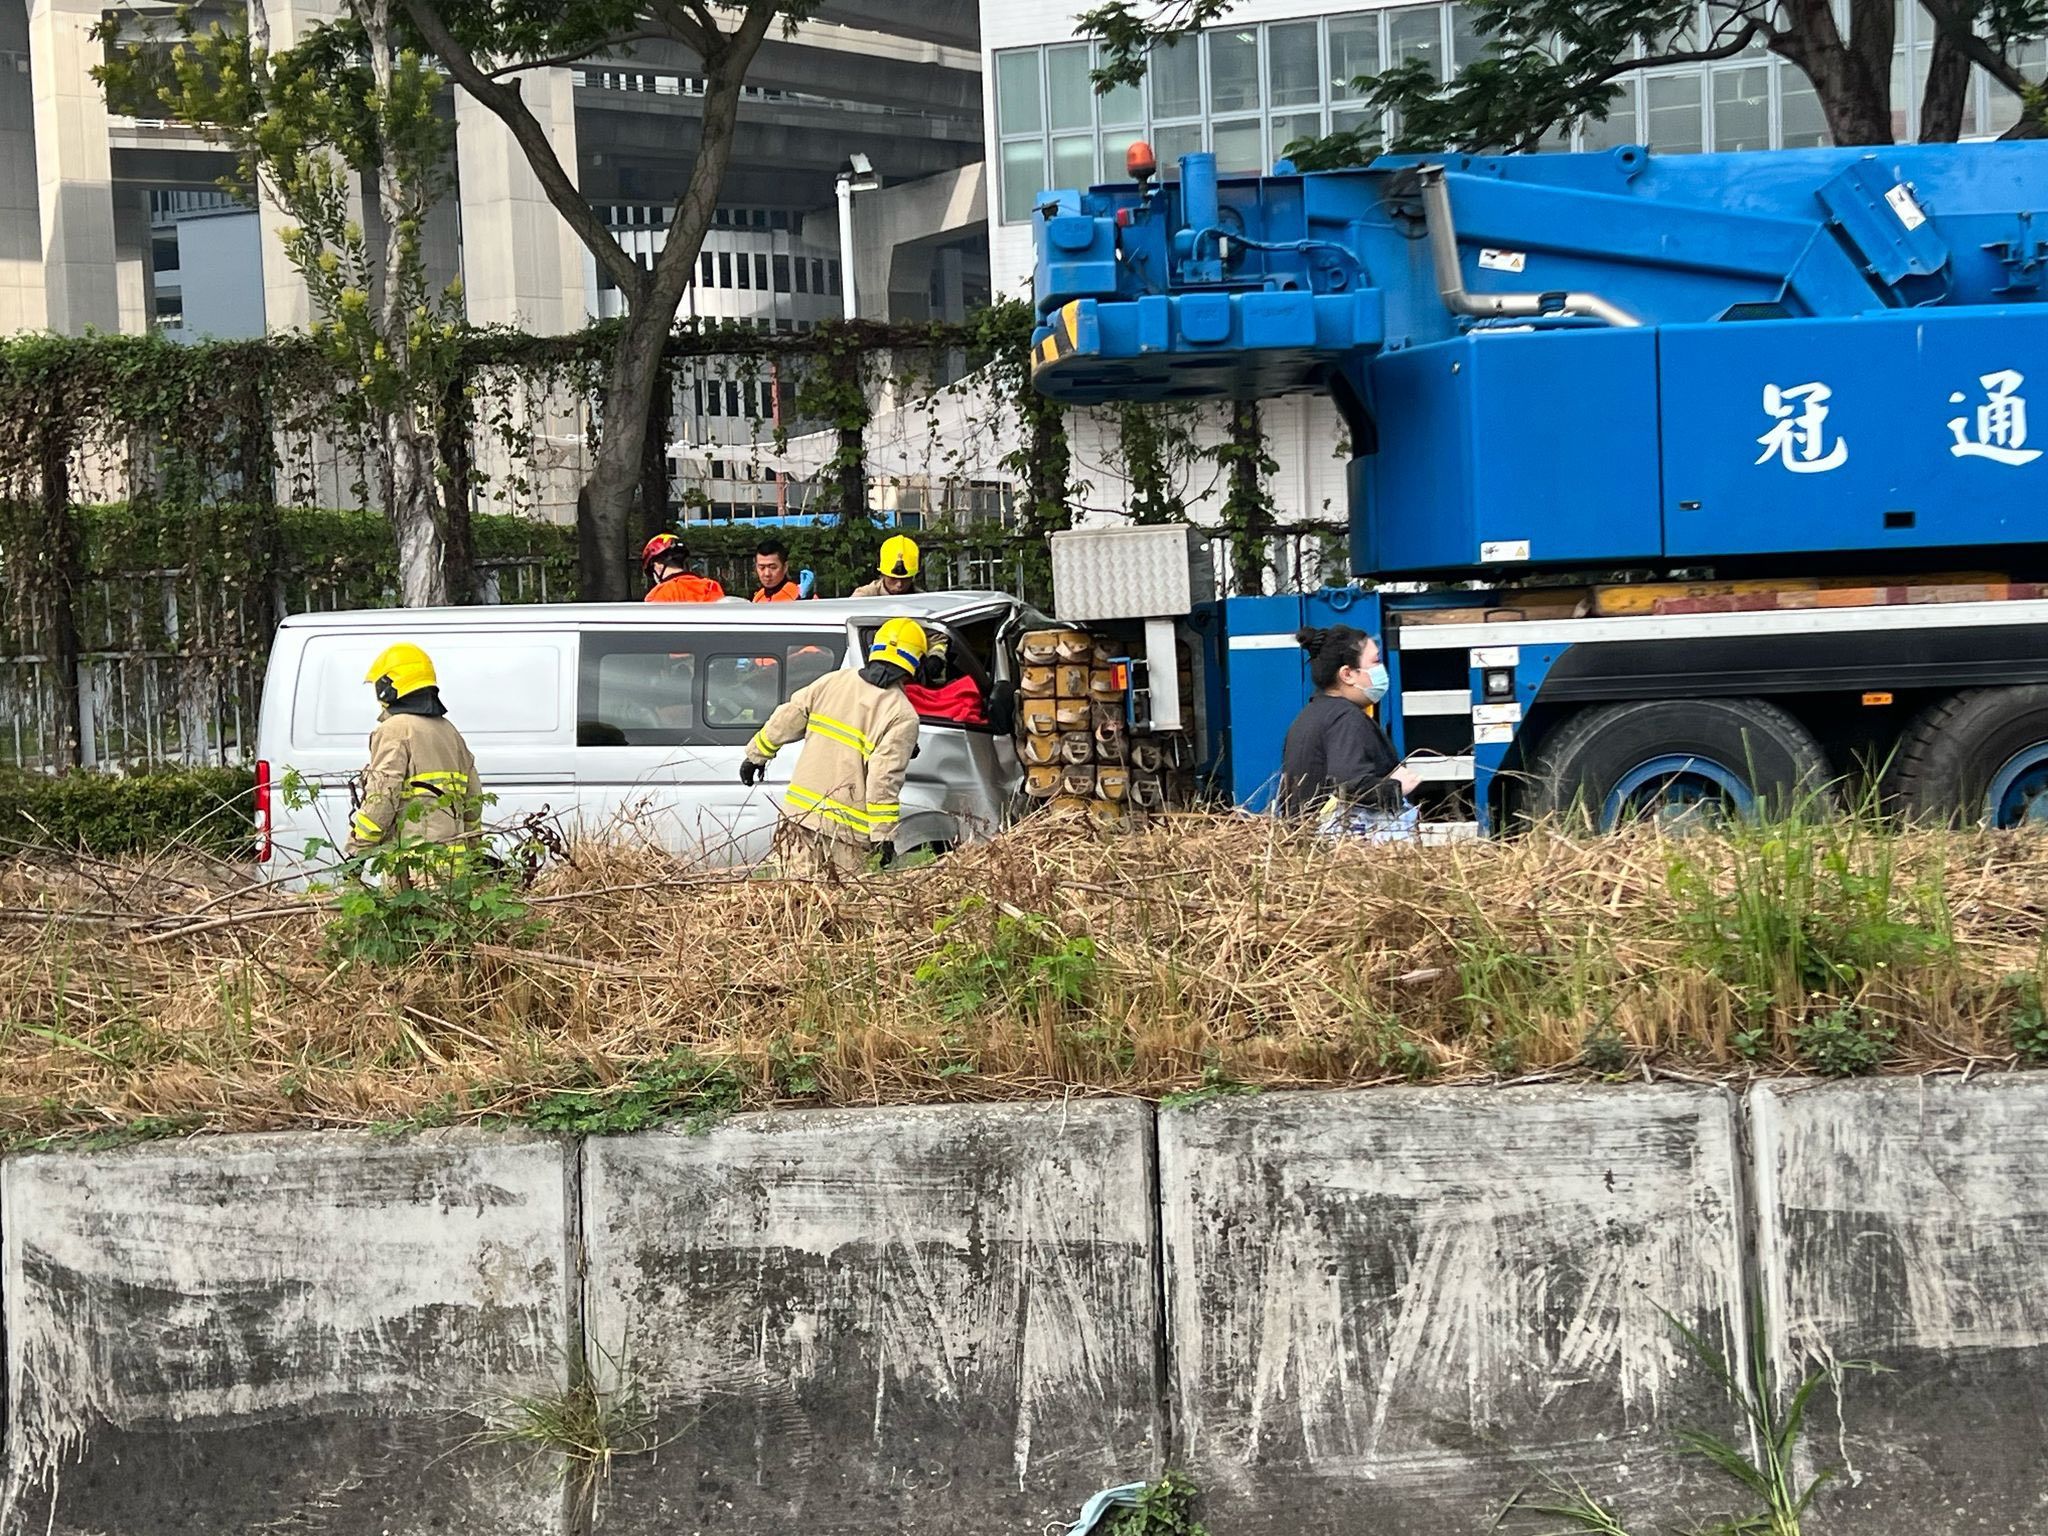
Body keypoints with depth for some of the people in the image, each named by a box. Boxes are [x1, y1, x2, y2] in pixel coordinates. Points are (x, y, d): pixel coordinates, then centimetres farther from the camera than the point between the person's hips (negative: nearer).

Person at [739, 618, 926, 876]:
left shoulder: (833, 681, 6)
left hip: (800, 813, 5)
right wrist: (885, 835, -13)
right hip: (846, 828, -5)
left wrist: (756, 755, 27)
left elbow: (784, 722, 13)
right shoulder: (903, 717, -10)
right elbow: (884, 779, -16)